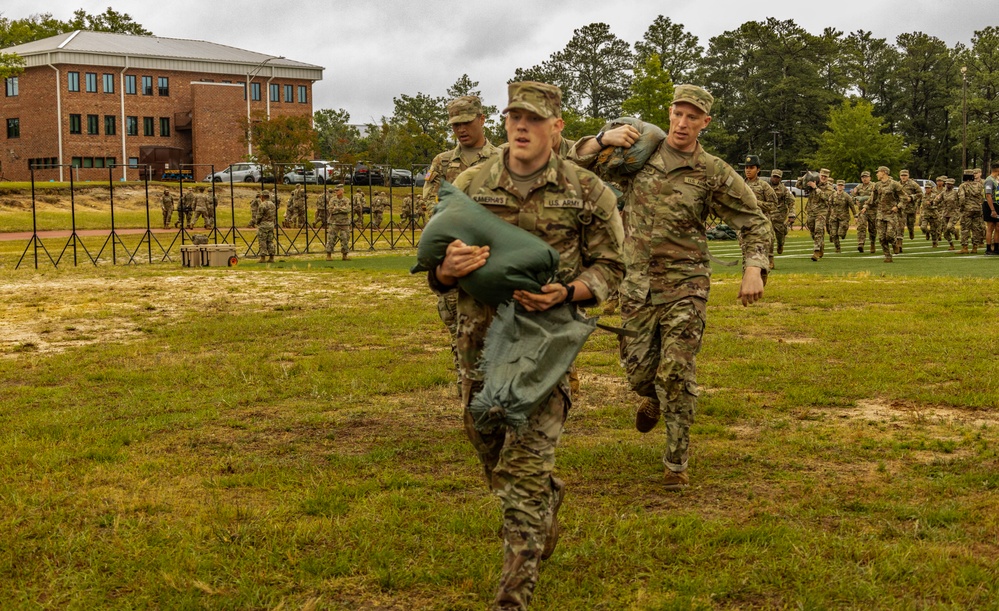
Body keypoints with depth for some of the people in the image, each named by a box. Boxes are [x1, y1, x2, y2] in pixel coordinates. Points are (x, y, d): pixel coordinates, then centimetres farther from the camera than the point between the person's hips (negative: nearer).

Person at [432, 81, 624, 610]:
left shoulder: (586, 191, -4)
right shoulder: (470, 185, 1)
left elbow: (610, 267, 2)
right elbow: (436, 273, 6)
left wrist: (564, 293, -18)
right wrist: (449, 269, -20)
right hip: (480, 342, 4)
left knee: (525, 471, -8)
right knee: (492, 458, 18)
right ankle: (549, 498, 51)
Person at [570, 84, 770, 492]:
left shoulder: (713, 174, -4)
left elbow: (754, 222, 1)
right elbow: (576, 160, 6)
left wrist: (754, 269, -14)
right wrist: (605, 138, -13)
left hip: (684, 287, -3)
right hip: (636, 285, 3)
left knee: (676, 374, -8)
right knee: (638, 369, 12)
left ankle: (676, 463, 6)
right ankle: (653, 397, 50)